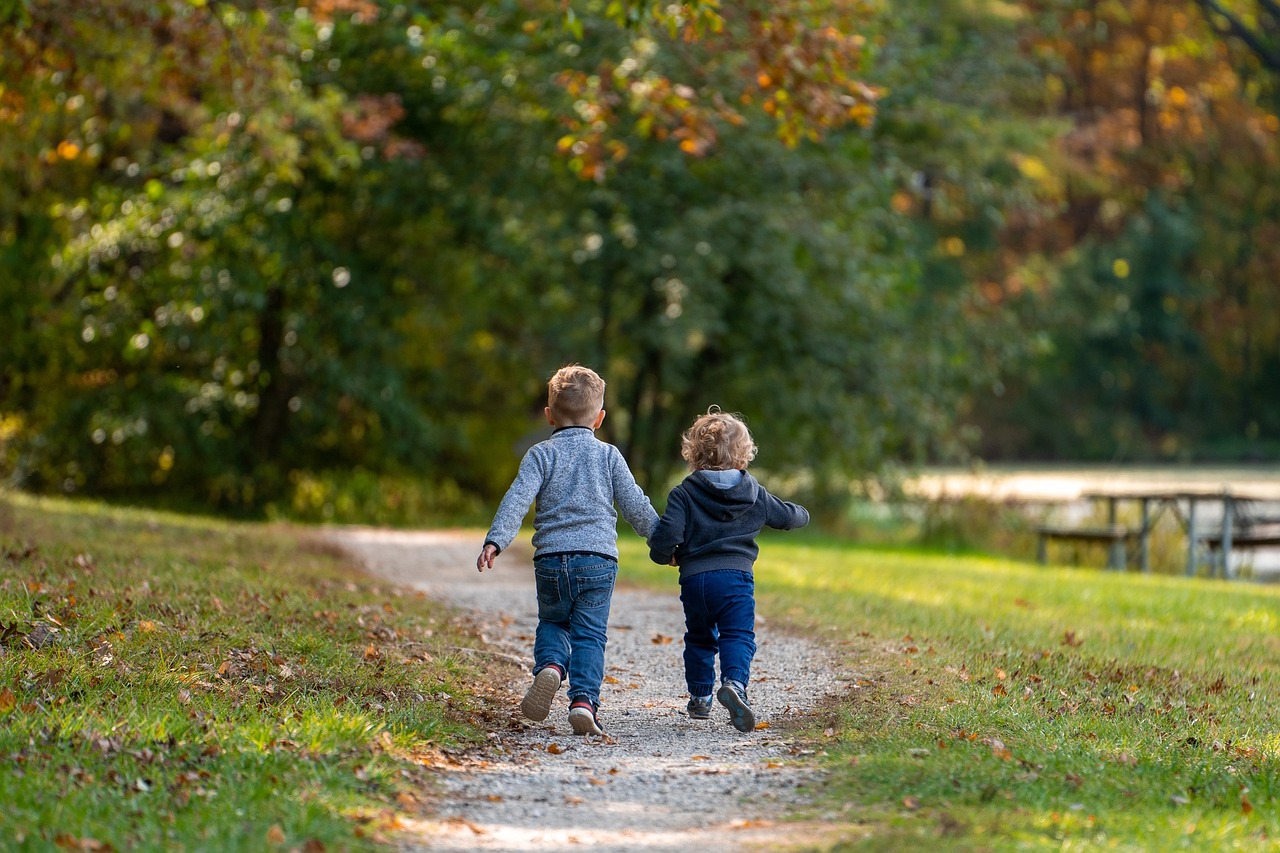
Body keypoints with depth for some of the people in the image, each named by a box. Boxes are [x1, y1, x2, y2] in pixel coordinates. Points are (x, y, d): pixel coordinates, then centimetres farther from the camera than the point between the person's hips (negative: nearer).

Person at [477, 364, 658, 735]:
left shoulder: (541, 454, 5)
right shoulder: (608, 455, 9)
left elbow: (517, 499, -8)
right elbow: (636, 505, 10)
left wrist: (495, 541, -15)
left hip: (551, 560, 0)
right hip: (598, 559, 0)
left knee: (552, 622, 20)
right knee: (590, 635, 2)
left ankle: (550, 667, -9)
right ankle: (584, 700, -15)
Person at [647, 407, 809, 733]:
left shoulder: (684, 493, 0)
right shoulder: (754, 494, 8)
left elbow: (666, 533, -11)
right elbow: (789, 516, 20)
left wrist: (664, 555, 11)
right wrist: (802, 514, 44)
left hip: (693, 578, 1)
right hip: (736, 576, -1)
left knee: (699, 639, 20)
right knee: (737, 636, -6)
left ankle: (700, 697, 26)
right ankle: (734, 682, -33)